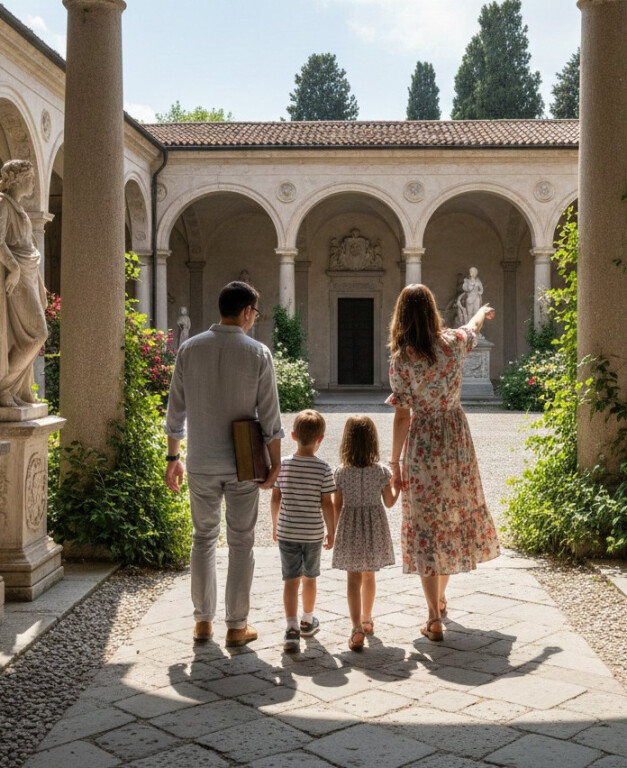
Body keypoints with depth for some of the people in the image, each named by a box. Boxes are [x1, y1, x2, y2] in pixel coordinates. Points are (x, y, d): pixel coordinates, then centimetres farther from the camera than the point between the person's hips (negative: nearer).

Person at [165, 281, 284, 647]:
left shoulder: (190, 349, -1)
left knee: (204, 537, 17)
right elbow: (270, 416, -7)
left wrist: (173, 457, 13)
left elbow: (176, 409, 4)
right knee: (241, 542, 9)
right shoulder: (258, 353, -8)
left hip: (200, 464, 2)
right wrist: (276, 464, 2)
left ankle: (203, 620, 22)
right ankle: (237, 626, 16)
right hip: (243, 464, -2)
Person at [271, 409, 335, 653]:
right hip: (313, 532, -1)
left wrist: (275, 525, 14)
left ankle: (292, 628, -9)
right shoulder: (323, 469, -11)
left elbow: (275, 499, 0)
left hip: (286, 531, 1)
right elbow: (326, 504, -9)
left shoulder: (283, 465, -5)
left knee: (291, 579, 2)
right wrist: (331, 531, 3)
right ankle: (307, 621, 34)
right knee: (309, 577, 17)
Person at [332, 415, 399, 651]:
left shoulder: (341, 473, -10)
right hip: (375, 528, 2)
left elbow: (336, 506, -5)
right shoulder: (381, 472, -9)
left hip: (350, 528, -2)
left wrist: (334, 531, 8)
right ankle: (366, 620, 35)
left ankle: (357, 629, -14)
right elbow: (389, 502, 1)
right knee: (369, 577, 19)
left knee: (353, 580, -1)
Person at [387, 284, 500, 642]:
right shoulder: (453, 342, -6)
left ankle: (435, 620, 3)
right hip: (457, 441, 4)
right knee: (455, 515, 21)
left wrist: (394, 463, -5)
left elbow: (402, 415, -14)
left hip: (422, 447, -4)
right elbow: (474, 326, 19)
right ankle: (441, 596, 39)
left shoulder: (401, 360, -15)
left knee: (426, 528, 3)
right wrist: (484, 311, 43)